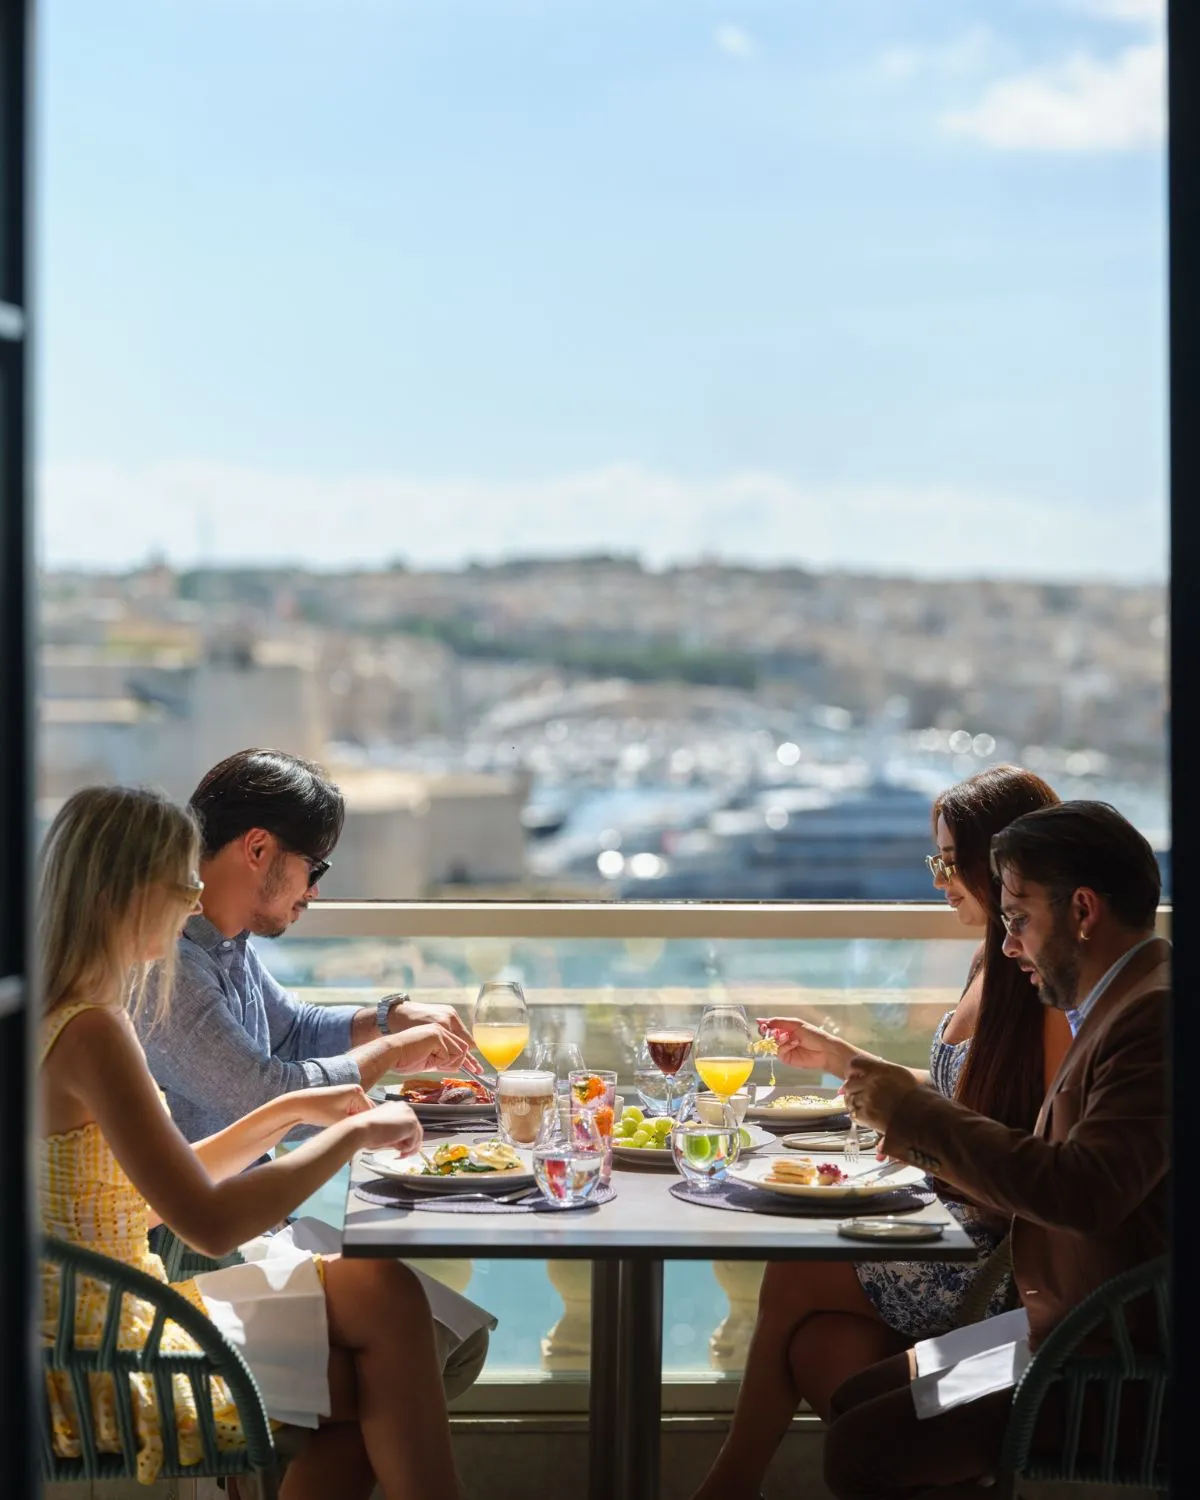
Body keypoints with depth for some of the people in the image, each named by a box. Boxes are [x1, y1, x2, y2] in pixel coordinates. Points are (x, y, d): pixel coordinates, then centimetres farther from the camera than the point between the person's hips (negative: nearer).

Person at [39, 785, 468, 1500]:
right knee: (384, 1298, -4)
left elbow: (171, 1183, 16)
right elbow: (209, 1223, -25)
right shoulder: (93, 1033, -22)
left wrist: (294, 1110, 9)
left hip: (97, 1325, 9)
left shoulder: (59, 1017, 9)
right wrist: (354, 1132, -15)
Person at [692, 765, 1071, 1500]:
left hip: (1012, 1254, -8)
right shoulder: (996, 964, 11)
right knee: (818, 1346, -9)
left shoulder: (1054, 992, -18)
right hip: (959, 1225, 8)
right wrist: (843, 1059, 23)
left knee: (793, 1278, -8)